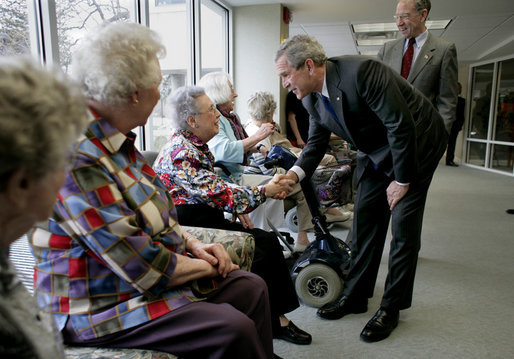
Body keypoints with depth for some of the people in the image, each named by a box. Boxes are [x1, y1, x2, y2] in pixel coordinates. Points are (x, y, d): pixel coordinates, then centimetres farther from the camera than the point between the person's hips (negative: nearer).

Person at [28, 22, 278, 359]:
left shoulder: (116, 140, 3)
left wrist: (193, 244, 0)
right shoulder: (76, 162, -28)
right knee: (235, 330, -22)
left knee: (252, 287, 6)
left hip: (159, 273, 9)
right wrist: (208, 267, -10)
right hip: (101, 307, -9)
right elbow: (145, 270, -26)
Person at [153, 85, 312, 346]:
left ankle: (278, 318, 6)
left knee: (268, 241, -2)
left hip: (205, 219, 9)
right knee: (255, 255, -21)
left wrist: (237, 208, 6)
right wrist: (264, 192, -14)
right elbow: (219, 194, -25)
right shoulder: (181, 153, -21)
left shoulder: (195, 146, 10)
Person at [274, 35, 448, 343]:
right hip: (374, 152, 7)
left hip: (417, 142, -7)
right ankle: (356, 296, 20)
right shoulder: (311, 98, -8)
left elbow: (401, 125, -29)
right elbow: (317, 142, 1)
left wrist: (401, 181, -20)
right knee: (365, 219, 6)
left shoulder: (361, 71, -31)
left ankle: (392, 307, 11)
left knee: (403, 224, -5)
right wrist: (294, 174, -17)